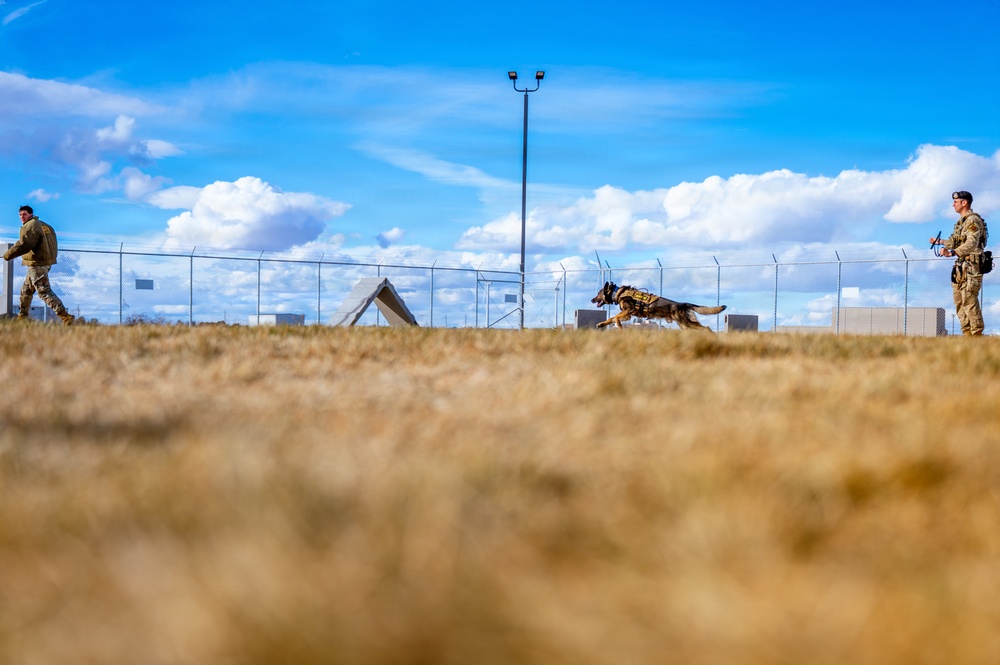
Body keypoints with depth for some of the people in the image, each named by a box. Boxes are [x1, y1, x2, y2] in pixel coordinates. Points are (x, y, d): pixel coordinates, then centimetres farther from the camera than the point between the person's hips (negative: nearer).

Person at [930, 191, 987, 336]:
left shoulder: (973, 220, -11)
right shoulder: (961, 221, 19)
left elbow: (971, 244, -23)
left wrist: (951, 252, -34)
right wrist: (939, 241, 36)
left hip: (971, 265, -10)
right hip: (961, 266, 10)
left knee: (969, 300, -13)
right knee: (959, 299, 7)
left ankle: (977, 334, -13)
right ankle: (967, 334, 9)